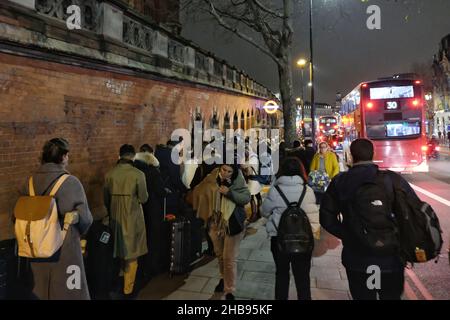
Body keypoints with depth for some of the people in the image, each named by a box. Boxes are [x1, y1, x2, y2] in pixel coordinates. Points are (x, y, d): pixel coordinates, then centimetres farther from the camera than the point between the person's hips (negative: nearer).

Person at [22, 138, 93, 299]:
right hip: (64, 249, -5)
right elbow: (85, 218, -13)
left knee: (41, 292, 21)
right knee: (68, 292, 13)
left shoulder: (31, 182, -4)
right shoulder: (71, 182, -18)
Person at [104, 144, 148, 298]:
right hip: (132, 217, -4)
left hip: (115, 217, 5)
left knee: (119, 250, 22)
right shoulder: (138, 174, -15)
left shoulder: (109, 174, -3)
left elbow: (106, 198, 5)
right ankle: (127, 289, 18)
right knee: (131, 253, 8)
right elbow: (143, 198, -12)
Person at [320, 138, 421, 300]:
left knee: (363, 297, 20)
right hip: (391, 259, 0)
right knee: (392, 296, 23)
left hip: (356, 260, 0)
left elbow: (327, 218, -8)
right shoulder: (393, 179, -11)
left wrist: (348, 235, 5)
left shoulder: (339, 182, -9)